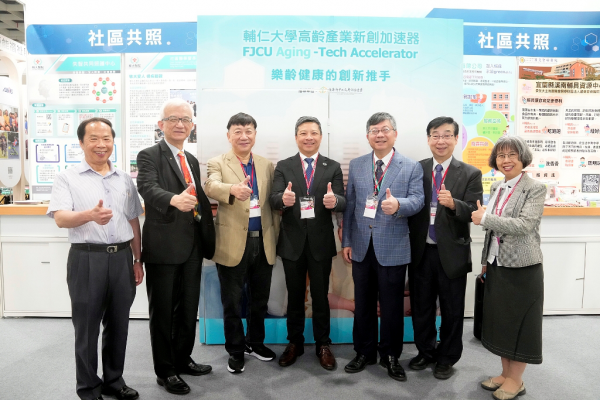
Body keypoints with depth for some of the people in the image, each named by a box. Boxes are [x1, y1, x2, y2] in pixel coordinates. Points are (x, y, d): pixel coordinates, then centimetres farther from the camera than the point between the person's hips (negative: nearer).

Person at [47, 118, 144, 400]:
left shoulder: (125, 179, 11)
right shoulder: (68, 178, 0)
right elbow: (60, 218, -12)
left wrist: (137, 260, 13)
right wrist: (90, 215, -33)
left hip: (122, 258, 4)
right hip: (87, 259, -3)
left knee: (118, 324, 13)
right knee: (87, 327, 8)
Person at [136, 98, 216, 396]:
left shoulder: (192, 160, 15)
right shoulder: (149, 156, -7)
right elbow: (148, 188, -26)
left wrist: (208, 240, 16)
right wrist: (174, 199, -46)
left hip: (193, 247, 7)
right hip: (164, 247, -7)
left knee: (189, 308, 17)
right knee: (163, 311, 7)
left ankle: (183, 359, 36)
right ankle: (165, 371, 23)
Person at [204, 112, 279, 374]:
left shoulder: (267, 165, 9)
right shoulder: (218, 163, -3)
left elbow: (273, 203, 11)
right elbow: (211, 187, -24)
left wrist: (276, 236, 6)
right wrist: (233, 189, -46)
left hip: (263, 242, 4)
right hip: (233, 244, -3)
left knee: (259, 300, 17)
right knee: (232, 303, 10)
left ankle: (255, 342, 38)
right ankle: (235, 351, 28)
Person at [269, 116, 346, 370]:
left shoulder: (333, 167, 2)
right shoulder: (283, 166, 2)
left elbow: (342, 203, -7)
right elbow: (273, 199, -10)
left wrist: (334, 201, -31)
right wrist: (283, 199, -34)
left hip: (320, 242, 0)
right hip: (292, 242, 1)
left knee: (320, 296, 11)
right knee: (294, 296, 14)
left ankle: (323, 345, 28)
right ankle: (294, 343, 31)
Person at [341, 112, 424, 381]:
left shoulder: (412, 167, 0)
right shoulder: (356, 165, 7)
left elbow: (417, 200, -10)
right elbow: (349, 205, 7)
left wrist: (398, 204, -33)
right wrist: (346, 241, 4)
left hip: (392, 249, -2)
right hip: (361, 247, 3)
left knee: (392, 306, 9)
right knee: (363, 304, 15)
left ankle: (391, 356, 28)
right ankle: (364, 352, 32)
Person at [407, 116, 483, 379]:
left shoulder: (470, 174, -4)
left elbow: (475, 213, -12)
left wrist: (453, 203, -31)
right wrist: (408, 245, -6)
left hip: (452, 253, -2)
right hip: (420, 252, 2)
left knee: (452, 310, 12)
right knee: (421, 307, 16)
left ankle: (447, 358, 33)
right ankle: (425, 352, 37)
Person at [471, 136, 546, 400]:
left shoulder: (535, 189, -11)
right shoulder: (496, 188, 9)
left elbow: (524, 225, -24)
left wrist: (485, 218, -22)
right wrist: (486, 260, 14)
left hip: (522, 267, -7)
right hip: (497, 266, 7)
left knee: (519, 323, 6)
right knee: (500, 321, 15)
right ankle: (505, 373, 30)